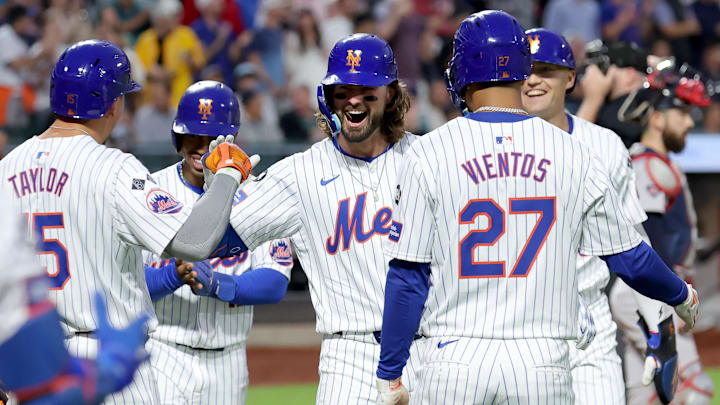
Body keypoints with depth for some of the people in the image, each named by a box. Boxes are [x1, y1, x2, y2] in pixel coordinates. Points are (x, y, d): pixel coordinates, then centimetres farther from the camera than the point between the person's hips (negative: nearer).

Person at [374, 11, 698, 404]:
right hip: (543, 367, 1)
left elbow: (407, 276, -2)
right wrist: (681, 295, 31)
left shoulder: (428, 154, -1)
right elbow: (630, 258, 11)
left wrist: (389, 373, 6)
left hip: (455, 362, -1)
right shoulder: (575, 156, 4)